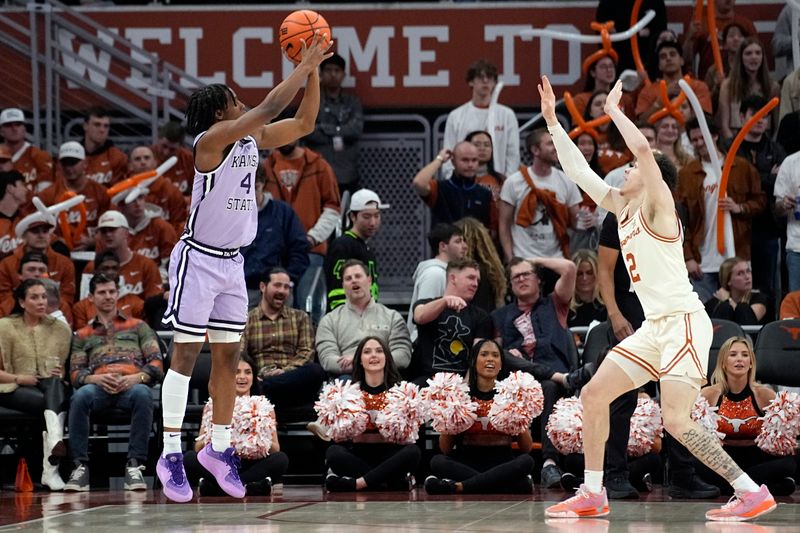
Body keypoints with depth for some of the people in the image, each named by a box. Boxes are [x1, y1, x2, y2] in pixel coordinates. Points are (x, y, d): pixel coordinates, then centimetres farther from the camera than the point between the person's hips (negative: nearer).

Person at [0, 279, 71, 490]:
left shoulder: (60, 328, 18)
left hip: (54, 387, 2)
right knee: (53, 402, -36)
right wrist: (18, 378, -13)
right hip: (17, 391, -2)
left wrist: (62, 374, -3)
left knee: (55, 384, -38)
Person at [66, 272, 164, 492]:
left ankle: (134, 465, -39)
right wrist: (97, 378, -8)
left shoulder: (138, 327, 26)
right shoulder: (83, 335, 28)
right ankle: (80, 466, -36)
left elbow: (156, 363, 14)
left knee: (142, 394, -39)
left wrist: (136, 378, -9)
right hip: (99, 386, 1)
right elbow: (75, 373, 15)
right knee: (81, 396, -37)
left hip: (132, 384, -1)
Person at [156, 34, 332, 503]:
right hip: (199, 259, -8)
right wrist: (303, 66, -23)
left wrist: (314, 71, -2)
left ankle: (220, 447, 18)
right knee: (186, 355, -5)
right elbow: (268, 109, -27)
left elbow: (304, 122, 9)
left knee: (228, 357, 9)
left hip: (233, 261, 8)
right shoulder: (211, 139, -17)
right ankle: (172, 454, -4)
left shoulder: (253, 139, 6)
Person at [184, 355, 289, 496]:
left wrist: (262, 441, -17)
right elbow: (198, 448, 4)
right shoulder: (213, 406, 11)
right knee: (189, 458, -26)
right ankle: (255, 487, -34)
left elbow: (276, 449, 5)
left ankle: (209, 487, -33)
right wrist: (212, 440, -18)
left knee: (281, 459, -29)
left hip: (253, 466, 0)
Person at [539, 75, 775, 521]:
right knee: (593, 395, 8)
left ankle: (753, 493, -13)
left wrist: (613, 110, -9)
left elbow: (643, 149, -23)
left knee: (677, 422, -17)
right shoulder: (622, 209, 14)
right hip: (654, 327, 9)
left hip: (684, 323, -9)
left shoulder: (657, 206, -8)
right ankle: (593, 495, 14)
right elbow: (580, 172, 19)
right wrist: (553, 122, 17)